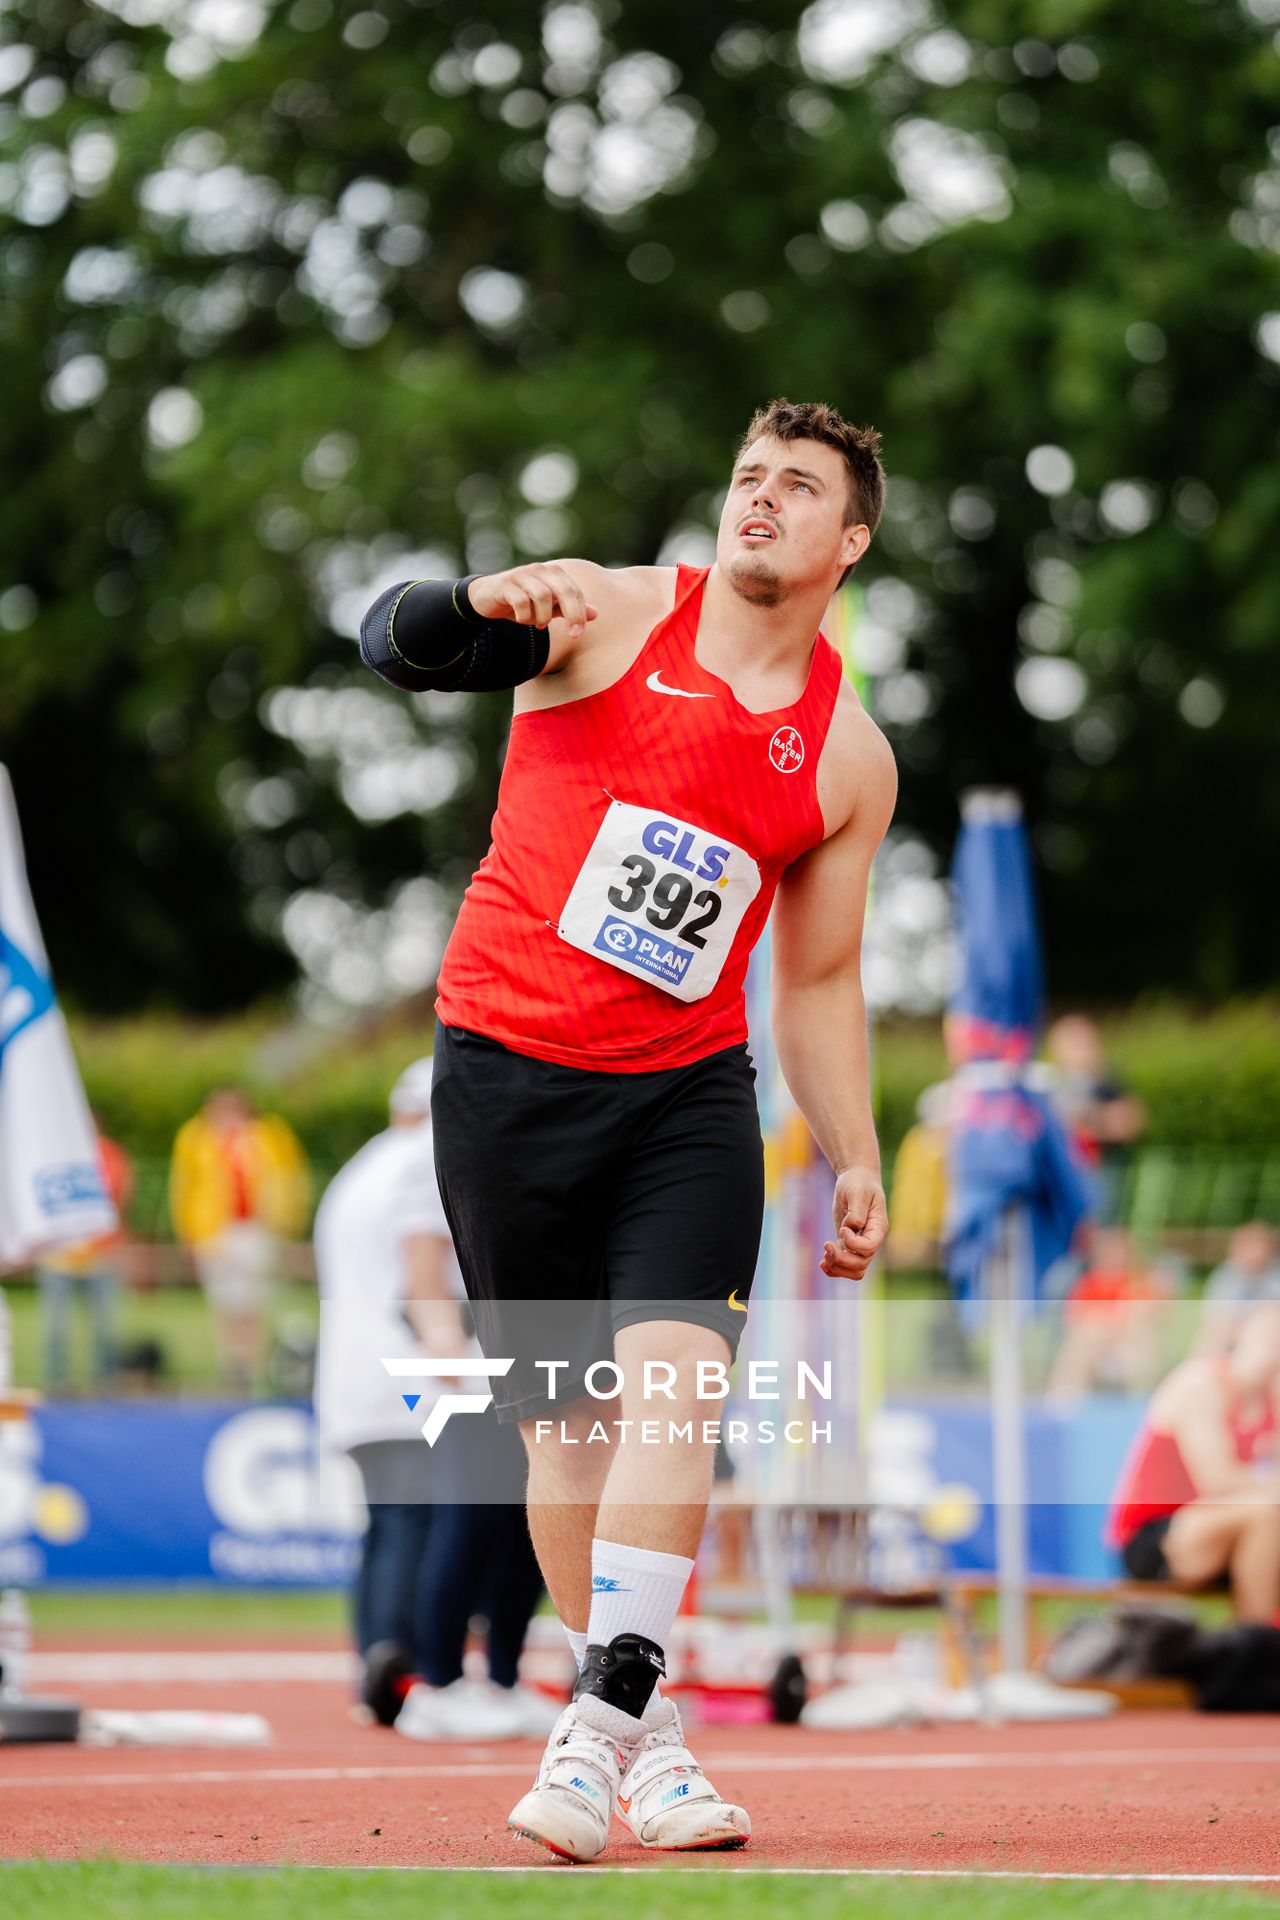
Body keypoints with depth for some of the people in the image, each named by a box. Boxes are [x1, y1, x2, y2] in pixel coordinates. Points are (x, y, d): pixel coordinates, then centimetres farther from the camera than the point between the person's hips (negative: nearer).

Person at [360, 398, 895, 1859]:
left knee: (674, 1380, -19)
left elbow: (819, 982, 16)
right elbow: (392, 643, -14)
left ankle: (601, 1730, -22)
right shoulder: (613, 616, -1)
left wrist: (855, 1163, 9)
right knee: (566, 1418, 3)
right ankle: (644, 1736, 15)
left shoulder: (850, 759, 8)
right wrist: (488, 601, -35)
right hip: (509, 1070, -1)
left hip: (689, 1094, 1)